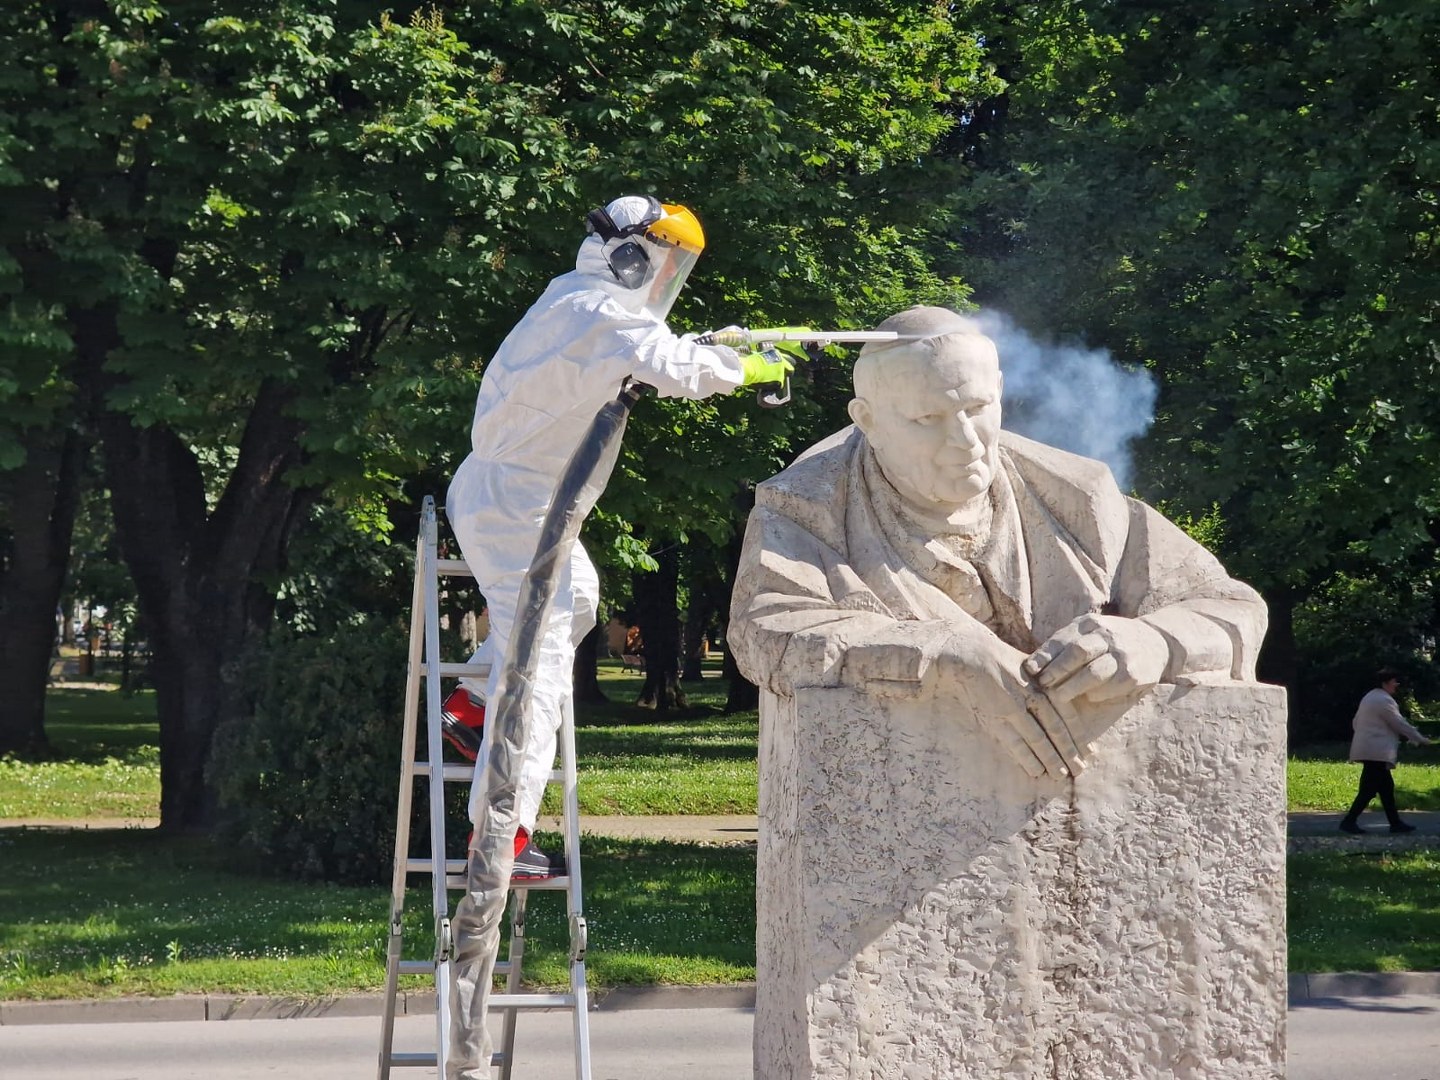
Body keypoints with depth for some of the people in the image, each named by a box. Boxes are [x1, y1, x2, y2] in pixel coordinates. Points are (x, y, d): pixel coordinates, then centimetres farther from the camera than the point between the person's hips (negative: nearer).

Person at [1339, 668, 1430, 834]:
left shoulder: (1369, 698, 18)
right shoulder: (1385, 700, -13)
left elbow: (1355, 722, 23)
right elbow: (1400, 724, -12)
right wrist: (1420, 739, -2)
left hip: (1366, 750, 11)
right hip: (1376, 753, -11)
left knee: (1386, 786, 12)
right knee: (1369, 789, -8)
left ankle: (1395, 822, 13)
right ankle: (1349, 821, -9)